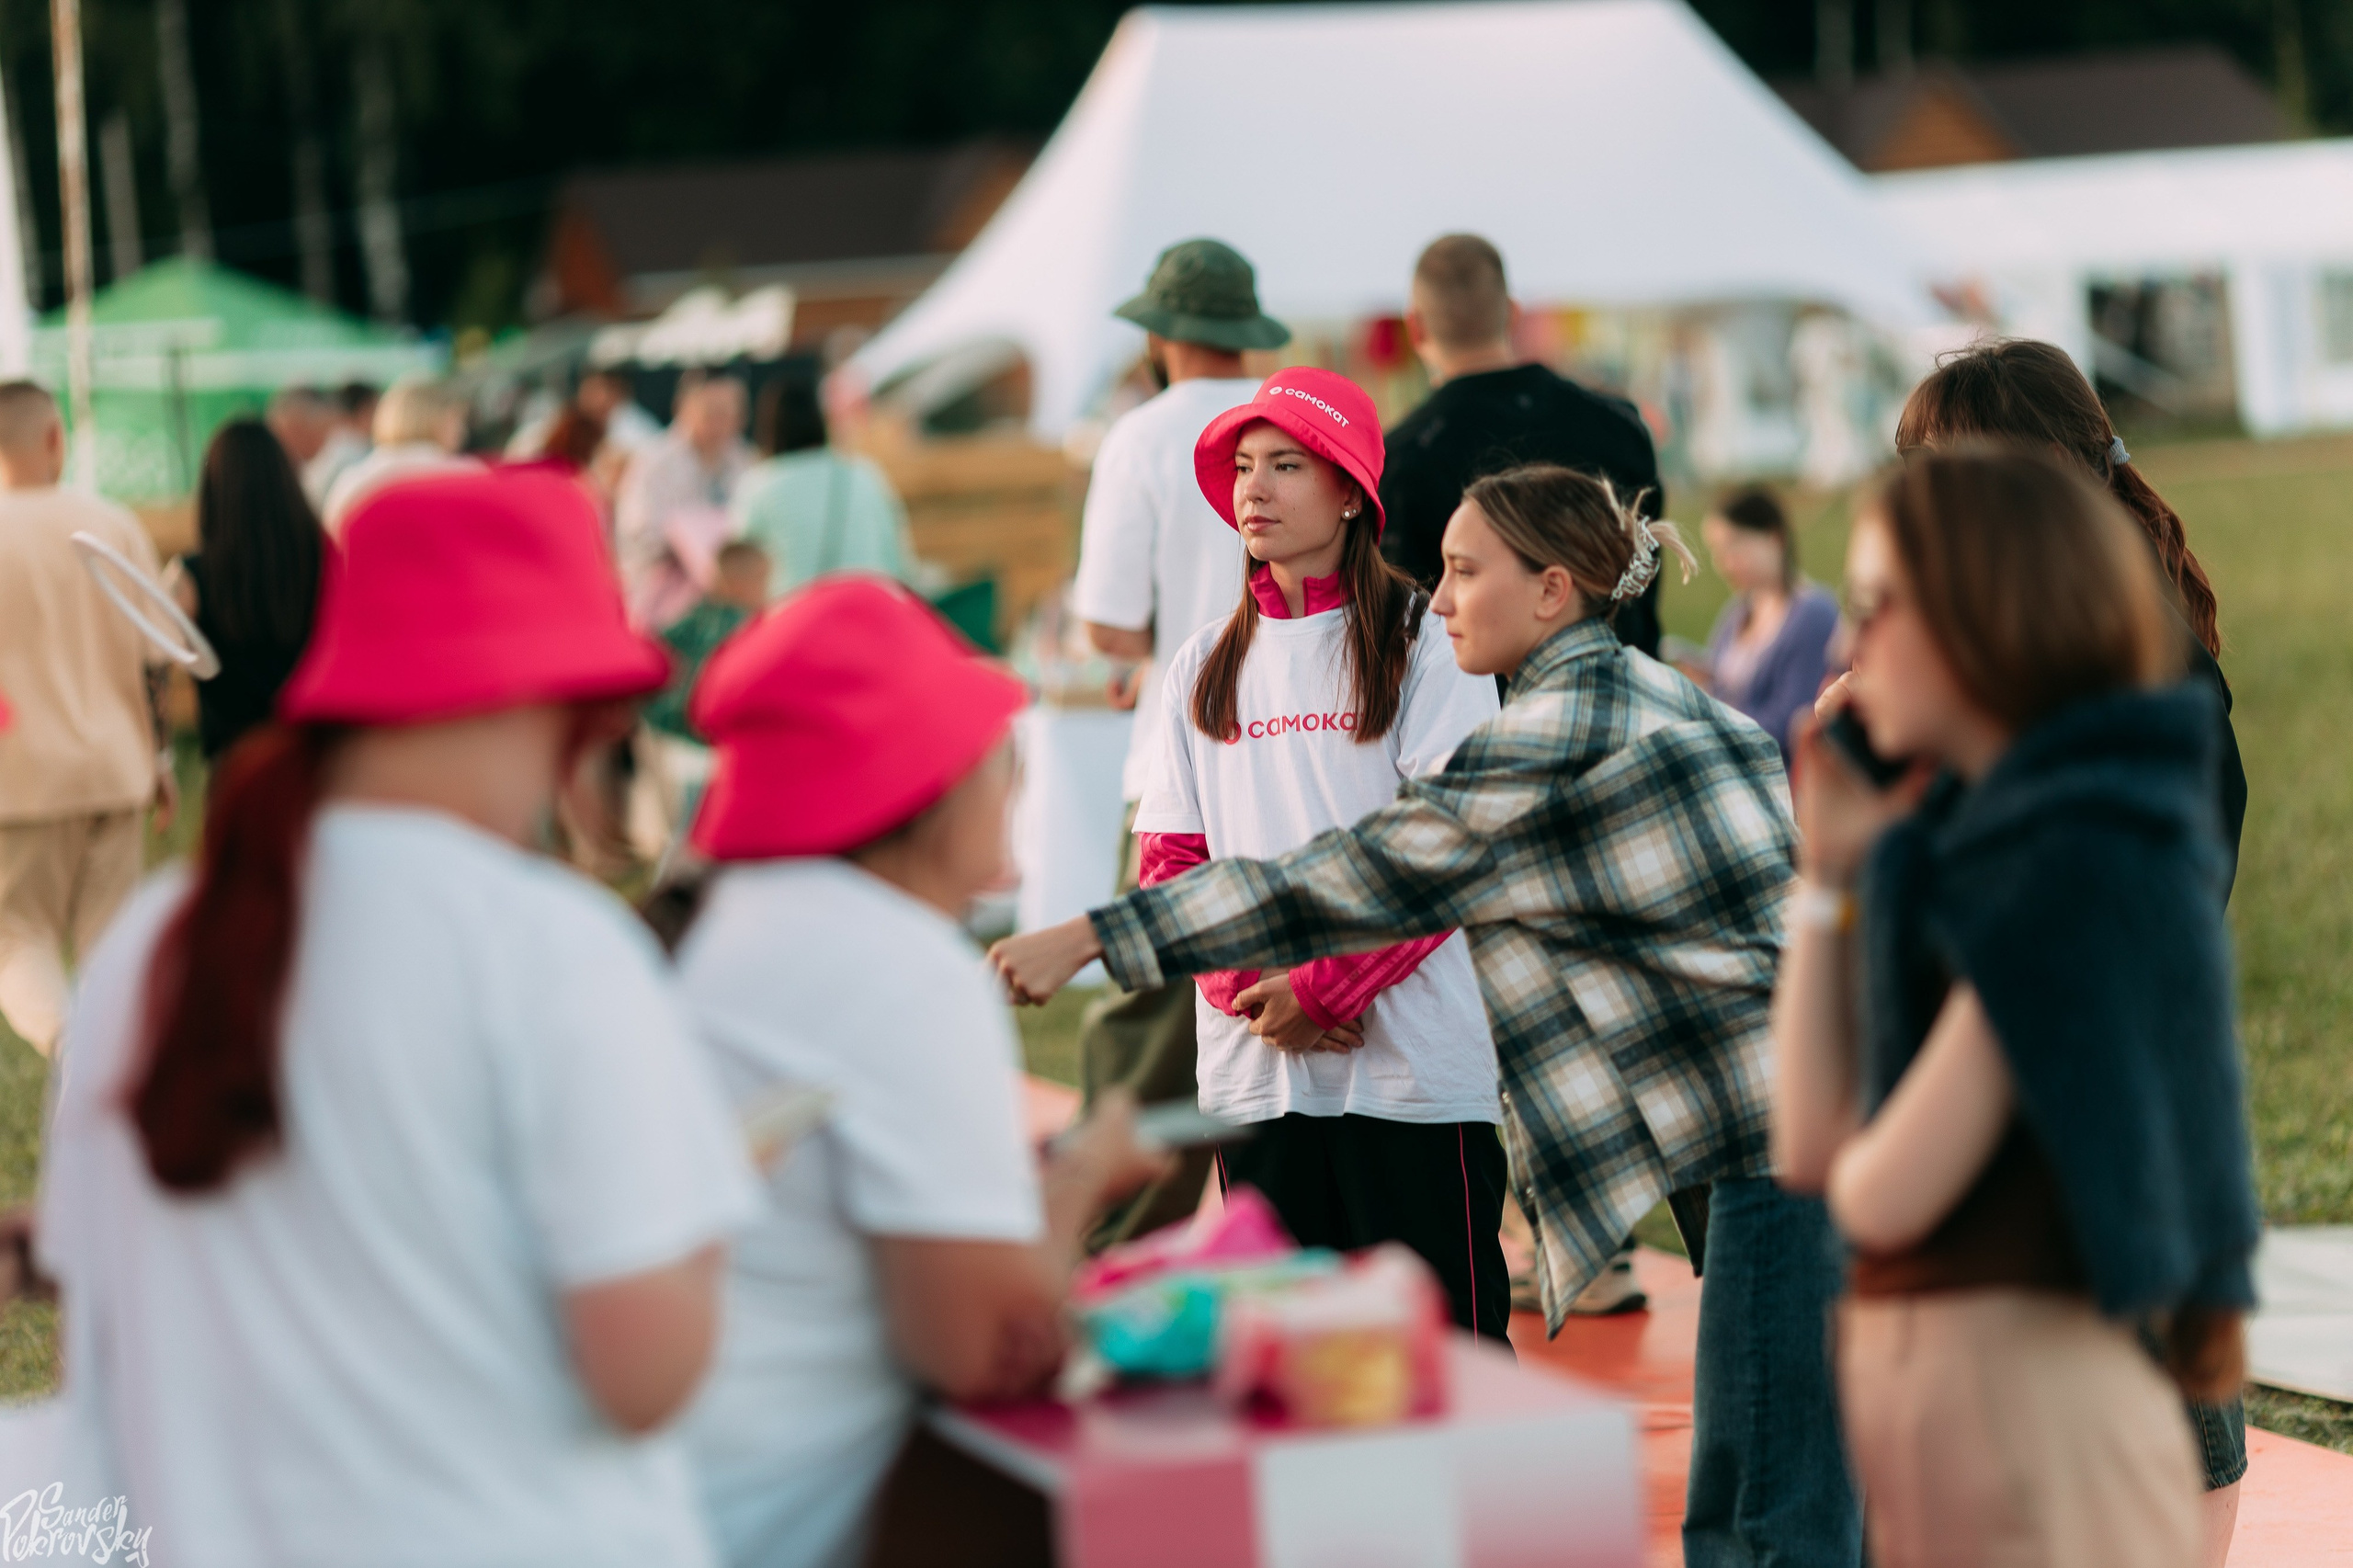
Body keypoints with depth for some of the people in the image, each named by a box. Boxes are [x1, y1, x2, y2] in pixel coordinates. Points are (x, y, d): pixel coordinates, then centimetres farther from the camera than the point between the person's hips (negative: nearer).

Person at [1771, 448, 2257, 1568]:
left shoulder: (2082, 855, -16)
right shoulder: (1976, 830, 12)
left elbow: (1885, 1192, -18)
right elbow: (1810, 1149, 10)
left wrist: (1854, 1163, 6)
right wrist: (1829, 878, 9)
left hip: (2023, 1382, -9)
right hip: (1933, 1384, 9)